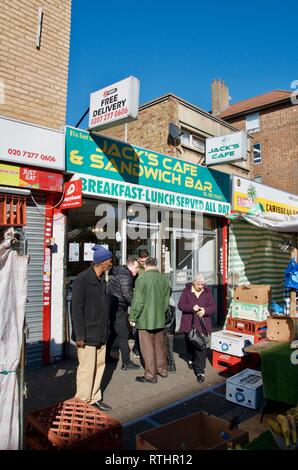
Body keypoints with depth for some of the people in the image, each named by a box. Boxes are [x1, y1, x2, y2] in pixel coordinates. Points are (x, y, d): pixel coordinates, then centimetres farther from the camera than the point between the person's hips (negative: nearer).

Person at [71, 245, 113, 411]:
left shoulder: (101, 280, 10)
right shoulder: (82, 280, -15)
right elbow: (77, 309, -16)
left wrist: (106, 329, 15)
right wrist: (79, 335, -16)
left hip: (101, 334, 8)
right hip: (87, 335, -8)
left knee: (99, 366, 14)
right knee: (87, 369, 2)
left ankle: (94, 398, 29)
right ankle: (83, 401, 18)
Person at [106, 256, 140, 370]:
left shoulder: (120, 273, 13)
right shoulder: (125, 277, -18)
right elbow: (127, 295, -21)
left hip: (112, 306, 10)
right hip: (118, 308, -10)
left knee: (113, 332, 21)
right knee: (123, 335, -2)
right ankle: (126, 363, 5)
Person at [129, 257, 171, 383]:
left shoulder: (141, 279, -15)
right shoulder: (164, 279, 1)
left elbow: (138, 301, -15)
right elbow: (166, 300, 8)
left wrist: (132, 317, -3)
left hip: (145, 319, -5)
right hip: (160, 318, 6)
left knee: (147, 348, 5)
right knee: (160, 345, 19)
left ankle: (151, 375, 13)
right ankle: (162, 369, 33)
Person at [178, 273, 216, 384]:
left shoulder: (207, 292, 0)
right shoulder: (186, 291, -3)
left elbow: (213, 307, -1)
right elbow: (180, 305, -8)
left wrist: (205, 310, -22)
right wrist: (192, 307, -25)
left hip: (202, 325, -1)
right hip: (188, 323, 1)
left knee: (201, 347, -6)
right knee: (189, 343, 18)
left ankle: (200, 371, 1)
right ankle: (191, 359, 47)